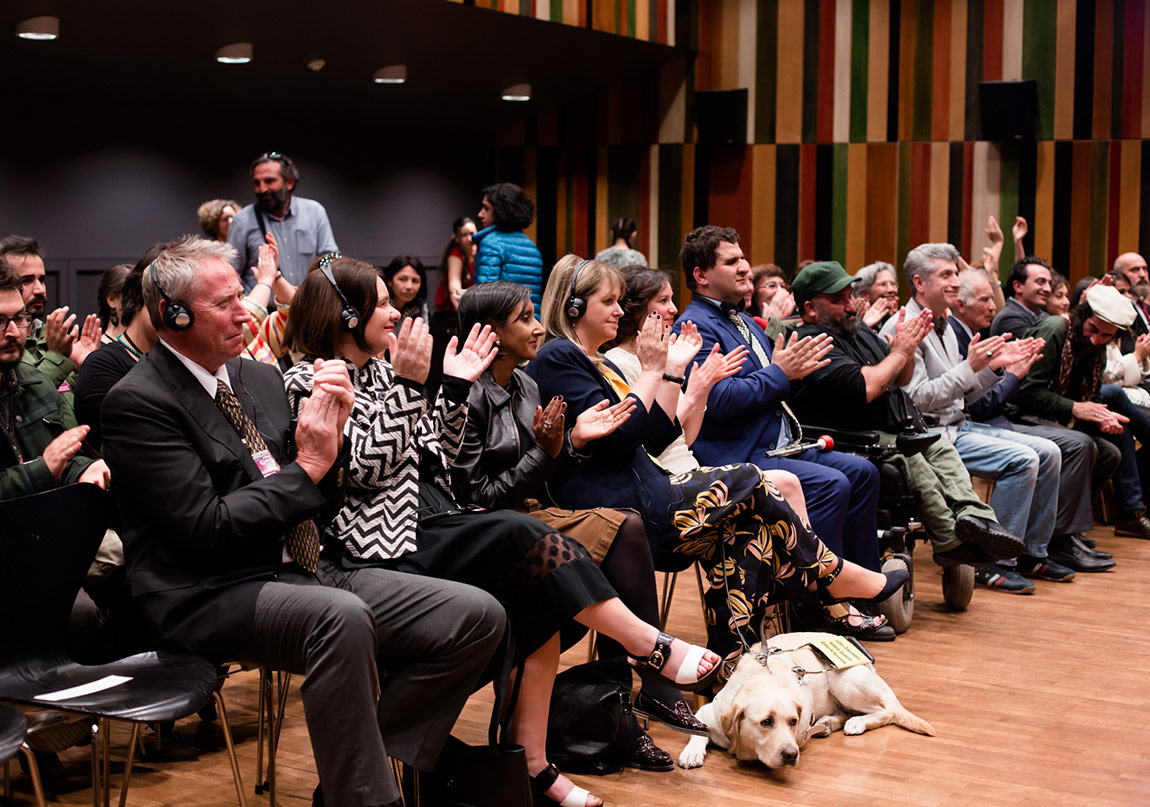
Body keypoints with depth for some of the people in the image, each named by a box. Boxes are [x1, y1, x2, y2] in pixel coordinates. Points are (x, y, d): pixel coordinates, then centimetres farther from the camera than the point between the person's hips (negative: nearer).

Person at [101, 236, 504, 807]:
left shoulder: (261, 379, 15)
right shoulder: (137, 402, -8)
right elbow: (209, 529, -16)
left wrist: (330, 431, -3)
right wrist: (308, 466, -13)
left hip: (305, 575, 8)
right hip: (210, 597, -8)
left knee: (477, 615, -7)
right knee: (342, 617, -39)